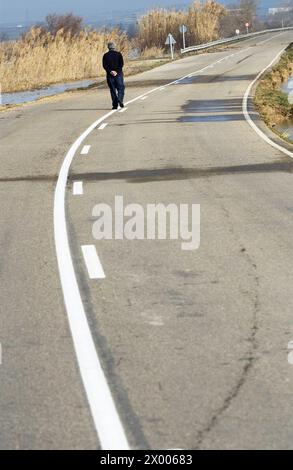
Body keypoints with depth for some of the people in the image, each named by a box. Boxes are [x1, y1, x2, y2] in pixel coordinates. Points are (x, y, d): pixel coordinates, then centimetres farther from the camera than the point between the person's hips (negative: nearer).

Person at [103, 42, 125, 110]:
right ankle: (120, 99, -19)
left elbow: (105, 65, -6)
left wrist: (110, 71, -12)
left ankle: (115, 105, 0)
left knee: (112, 90, 5)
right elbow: (121, 64, -7)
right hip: (118, 74, -1)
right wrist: (117, 71, -11)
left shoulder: (106, 55, 4)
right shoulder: (118, 54, 2)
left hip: (110, 75, 1)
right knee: (121, 88, 6)